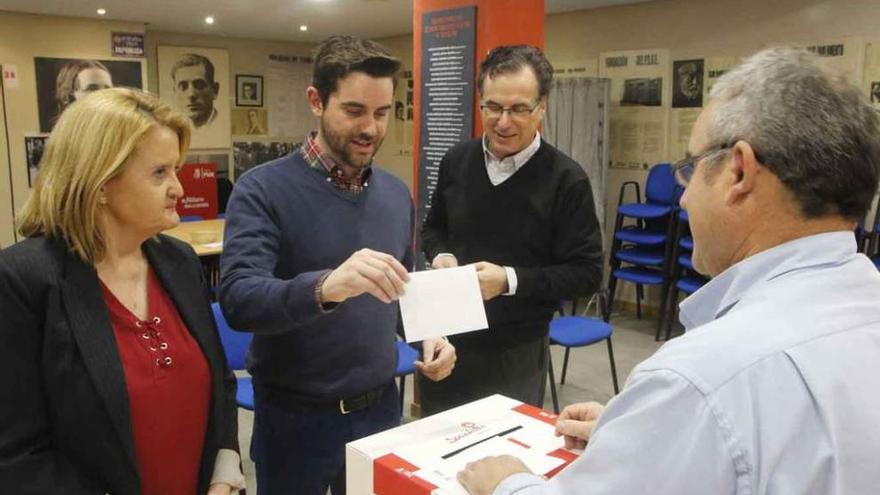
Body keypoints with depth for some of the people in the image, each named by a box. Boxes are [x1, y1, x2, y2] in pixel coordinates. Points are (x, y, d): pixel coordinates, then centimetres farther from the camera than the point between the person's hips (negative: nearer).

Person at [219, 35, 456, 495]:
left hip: (381, 407, 5)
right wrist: (325, 286, -43)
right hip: (295, 417, -4)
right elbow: (238, 300, -26)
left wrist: (429, 335, -6)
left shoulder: (397, 194, 3)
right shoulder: (263, 189, -14)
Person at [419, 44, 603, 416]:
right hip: (445, 336, 4)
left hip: (517, 351, -4)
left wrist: (510, 280, -23)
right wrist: (440, 256, -7)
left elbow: (587, 272, -12)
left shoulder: (566, 179, -13)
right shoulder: (456, 161, 1)